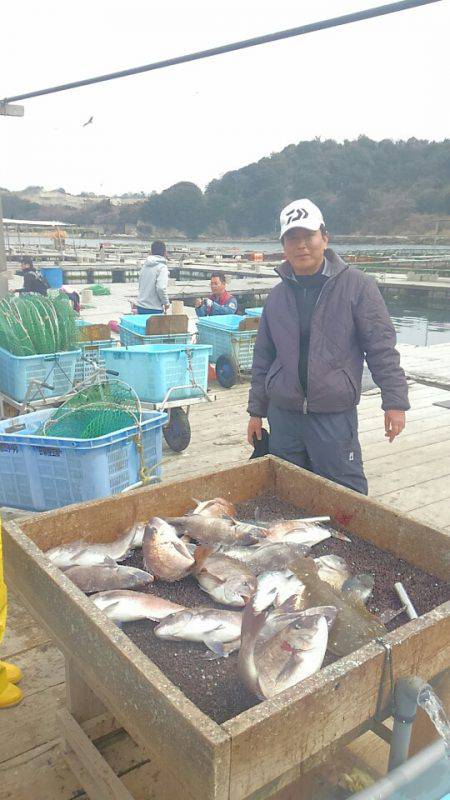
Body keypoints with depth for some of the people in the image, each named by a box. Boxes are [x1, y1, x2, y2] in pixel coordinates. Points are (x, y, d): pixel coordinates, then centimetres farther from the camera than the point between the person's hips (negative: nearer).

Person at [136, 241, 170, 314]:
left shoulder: (145, 265, 10)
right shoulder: (162, 267, -13)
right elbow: (161, 288, -22)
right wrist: (166, 302, -9)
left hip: (140, 306, 7)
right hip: (154, 309, -7)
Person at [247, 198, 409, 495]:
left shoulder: (357, 286, -5)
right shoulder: (277, 295, 8)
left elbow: (381, 348, -5)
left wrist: (395, 401, -10)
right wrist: (257, 410, 14)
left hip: (335, 416, -4)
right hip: (283, 414, 4)